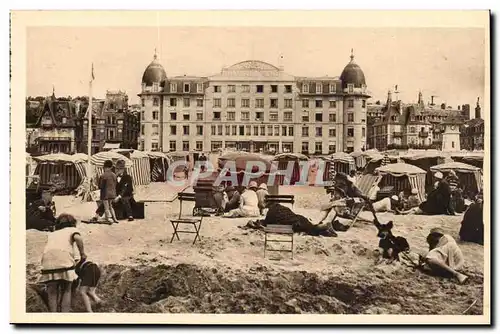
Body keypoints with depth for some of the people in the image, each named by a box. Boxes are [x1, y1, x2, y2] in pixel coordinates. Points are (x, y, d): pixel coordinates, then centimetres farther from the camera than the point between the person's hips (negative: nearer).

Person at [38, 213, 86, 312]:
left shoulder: (51, 234, 34)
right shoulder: (72, 230, 21)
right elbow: (77, 238, -2)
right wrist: (82, 253, 7)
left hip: (48, 261, 3)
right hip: (64, 261, -3)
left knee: (52, 293, 9)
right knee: (66, 290, 11)